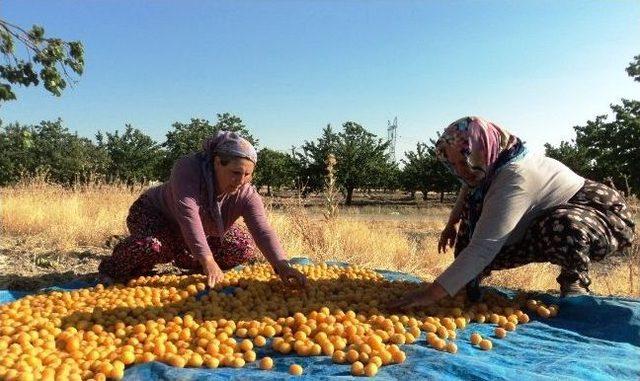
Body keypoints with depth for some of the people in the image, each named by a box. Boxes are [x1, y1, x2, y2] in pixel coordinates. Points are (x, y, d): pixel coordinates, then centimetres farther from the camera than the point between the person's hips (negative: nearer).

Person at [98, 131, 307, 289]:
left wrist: (282, 266, -51)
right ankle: (115, 267, -4)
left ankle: (186, 260, 12)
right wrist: (207, 261, -54)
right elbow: (188, 214, -47)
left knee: (245, 249, -10)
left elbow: (263, 231, -35)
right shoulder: (187, 167, -36)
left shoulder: (247, 194, -26)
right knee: (153, 245, -38)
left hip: (203, 233, 5)